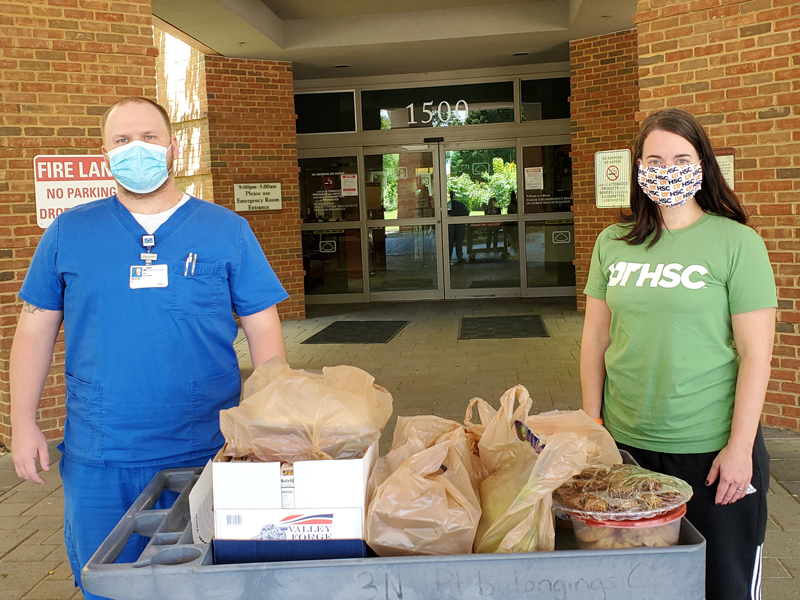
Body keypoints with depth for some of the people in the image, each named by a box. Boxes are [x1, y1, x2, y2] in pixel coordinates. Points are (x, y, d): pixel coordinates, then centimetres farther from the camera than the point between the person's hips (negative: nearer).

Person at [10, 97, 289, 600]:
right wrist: (24, 423, 3)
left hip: (207, 451, -1)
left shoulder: (227, 230, 1)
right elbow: (36, 329, 9)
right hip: (97, 460, 1)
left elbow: (263, 329, 1)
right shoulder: (68, 232, 5)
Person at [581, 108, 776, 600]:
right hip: (625, 444, 3)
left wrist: (739, 447, -11)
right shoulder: (613, 243, 5)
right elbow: (596, 338, 9)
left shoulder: (737, 243, -7)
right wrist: (591, 425, 7)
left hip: (710, 448, -3)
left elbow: (755, 352, -8)